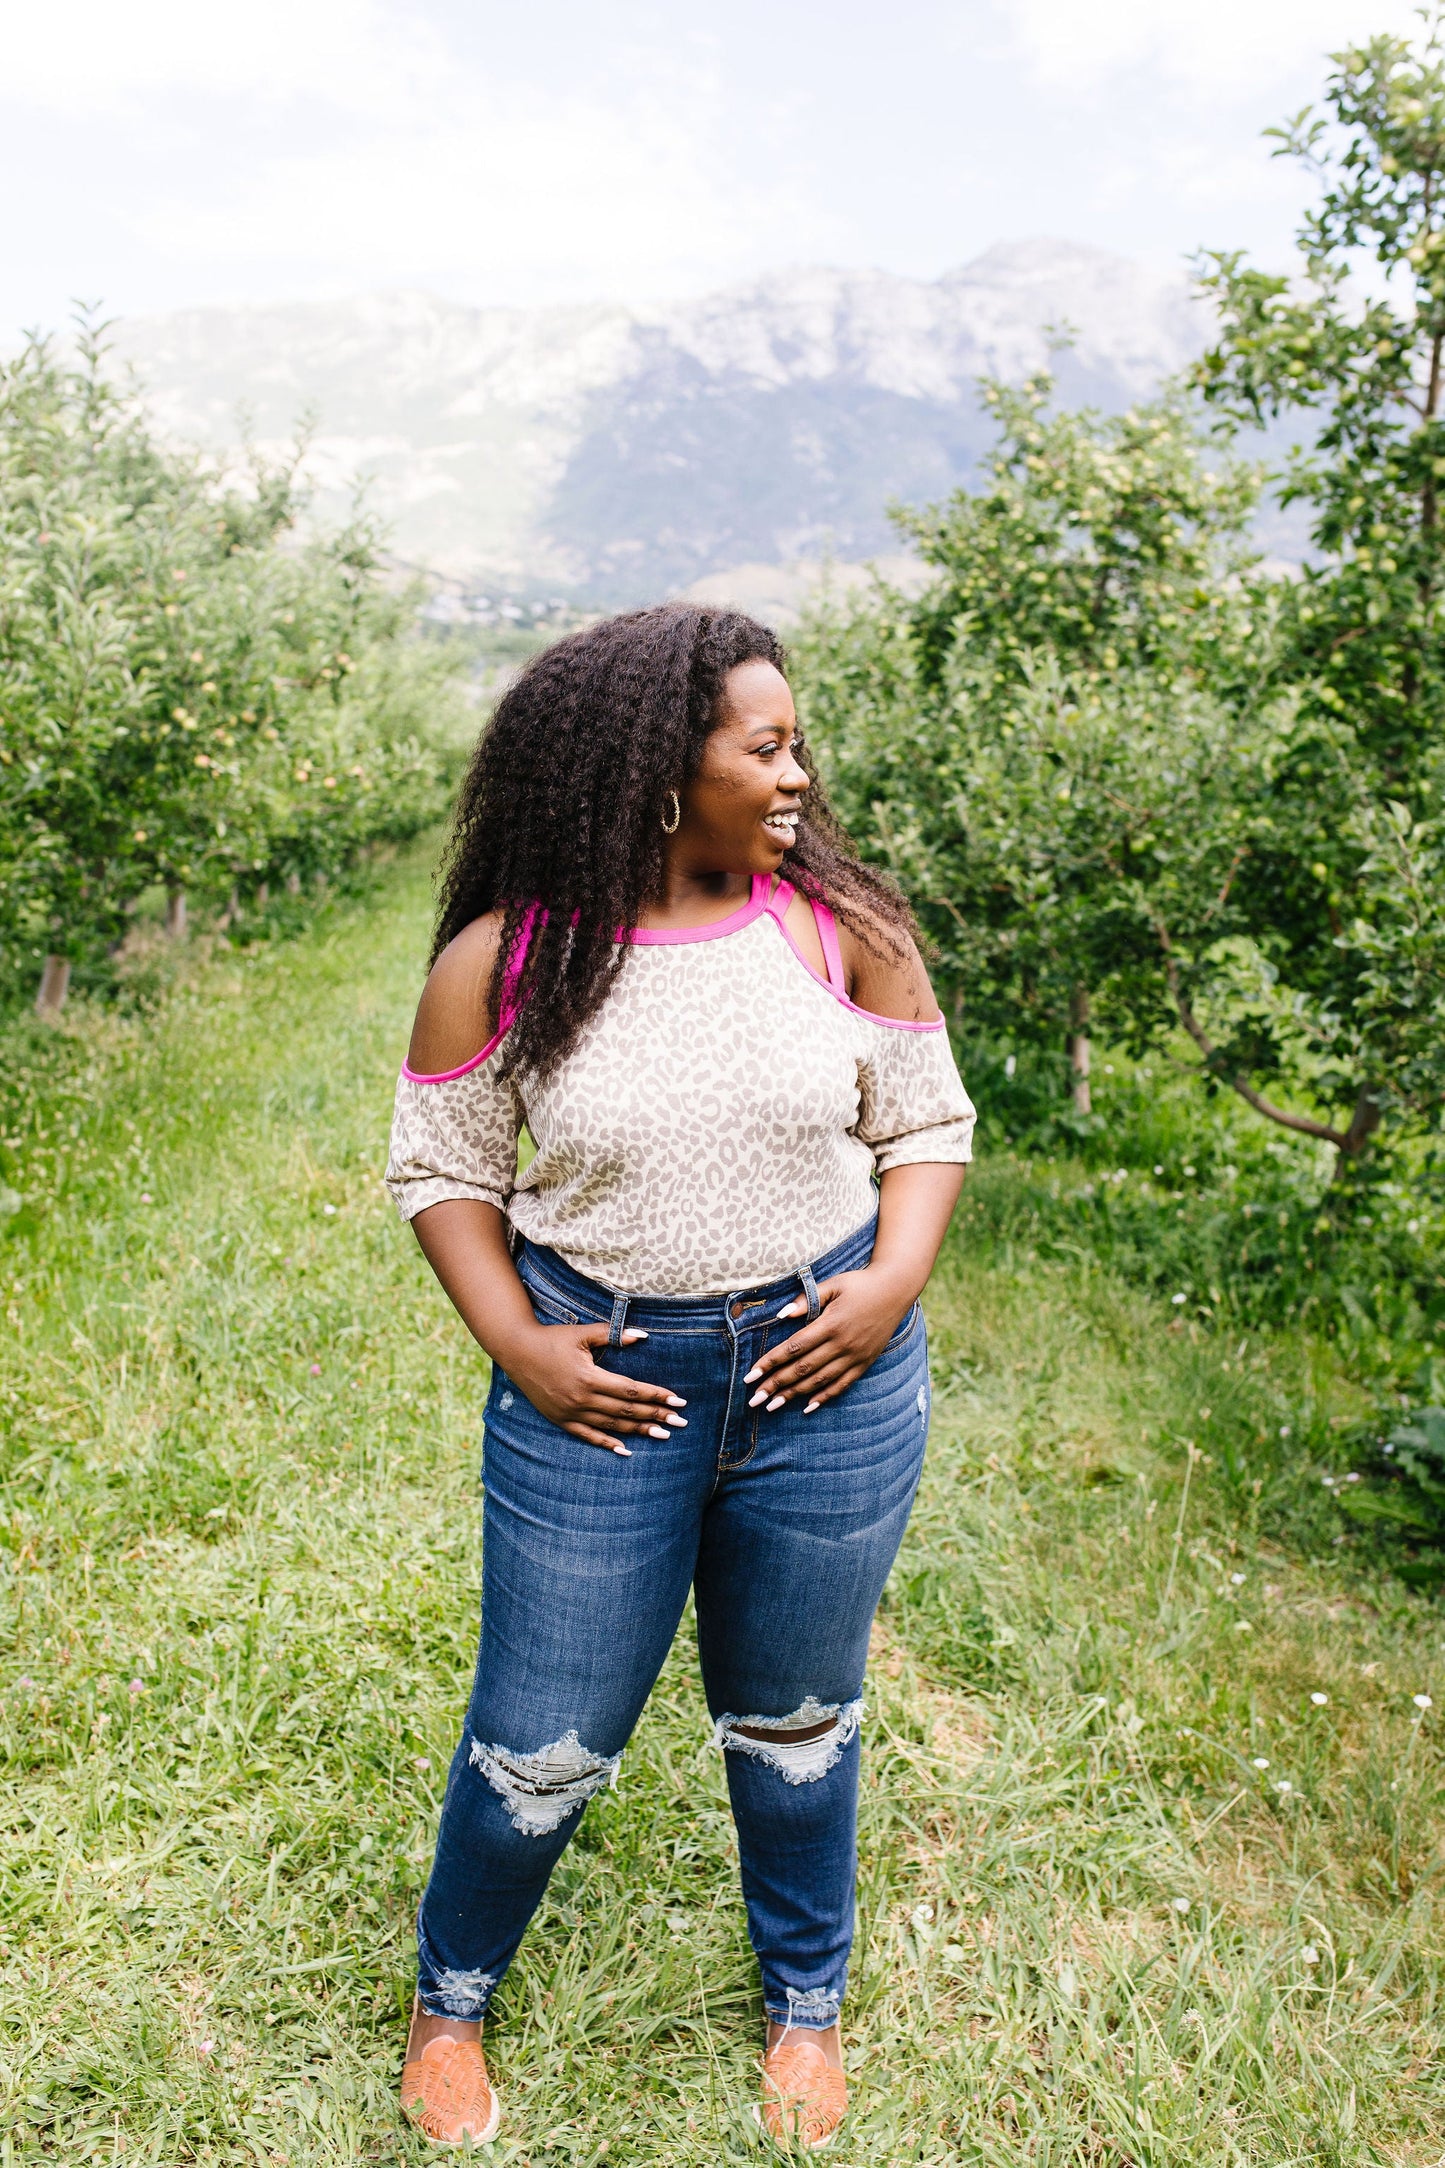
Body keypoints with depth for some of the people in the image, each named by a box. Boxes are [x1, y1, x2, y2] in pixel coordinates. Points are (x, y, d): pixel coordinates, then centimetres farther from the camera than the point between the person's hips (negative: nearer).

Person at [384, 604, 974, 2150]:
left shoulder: (843, 929, -6)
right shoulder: (501, 963, -10)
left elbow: (927, 1123, 4)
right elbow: (441, 1169, 1)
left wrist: (893, 1285, -11)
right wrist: (516, 1347, -9)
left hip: (825, 1378, 2)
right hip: (602, 1386, -1)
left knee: (794, 1721, 20)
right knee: (543, 1743, 12)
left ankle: (806, 2003, 49)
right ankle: (448, 2002, 45)